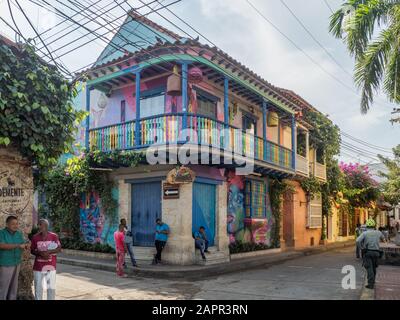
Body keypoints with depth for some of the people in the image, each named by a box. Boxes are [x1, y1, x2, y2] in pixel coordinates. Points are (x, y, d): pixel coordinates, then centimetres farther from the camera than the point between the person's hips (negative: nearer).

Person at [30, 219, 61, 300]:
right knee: (38, 287, 9)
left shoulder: (54, 236, -6)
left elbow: (59, 249, -4)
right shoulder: (35, 237, 0)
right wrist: (40, 253, -14)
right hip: (38, 267, 2)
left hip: (50, 266, -2)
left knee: (51, 287, 3)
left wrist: (48, 252, -19)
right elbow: (32, 250, 6)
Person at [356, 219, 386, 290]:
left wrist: (362, 248, -8)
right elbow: (383, 238, 26)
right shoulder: (378, 233, 3)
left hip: (367, 252, -3)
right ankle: (372, 282, 28)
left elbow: (358, 241, -23)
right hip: (376, 252, 3)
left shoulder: (365, 233, -8)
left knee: (369, 268, -5)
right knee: (374, 268, 17)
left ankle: (370, 284, -11)